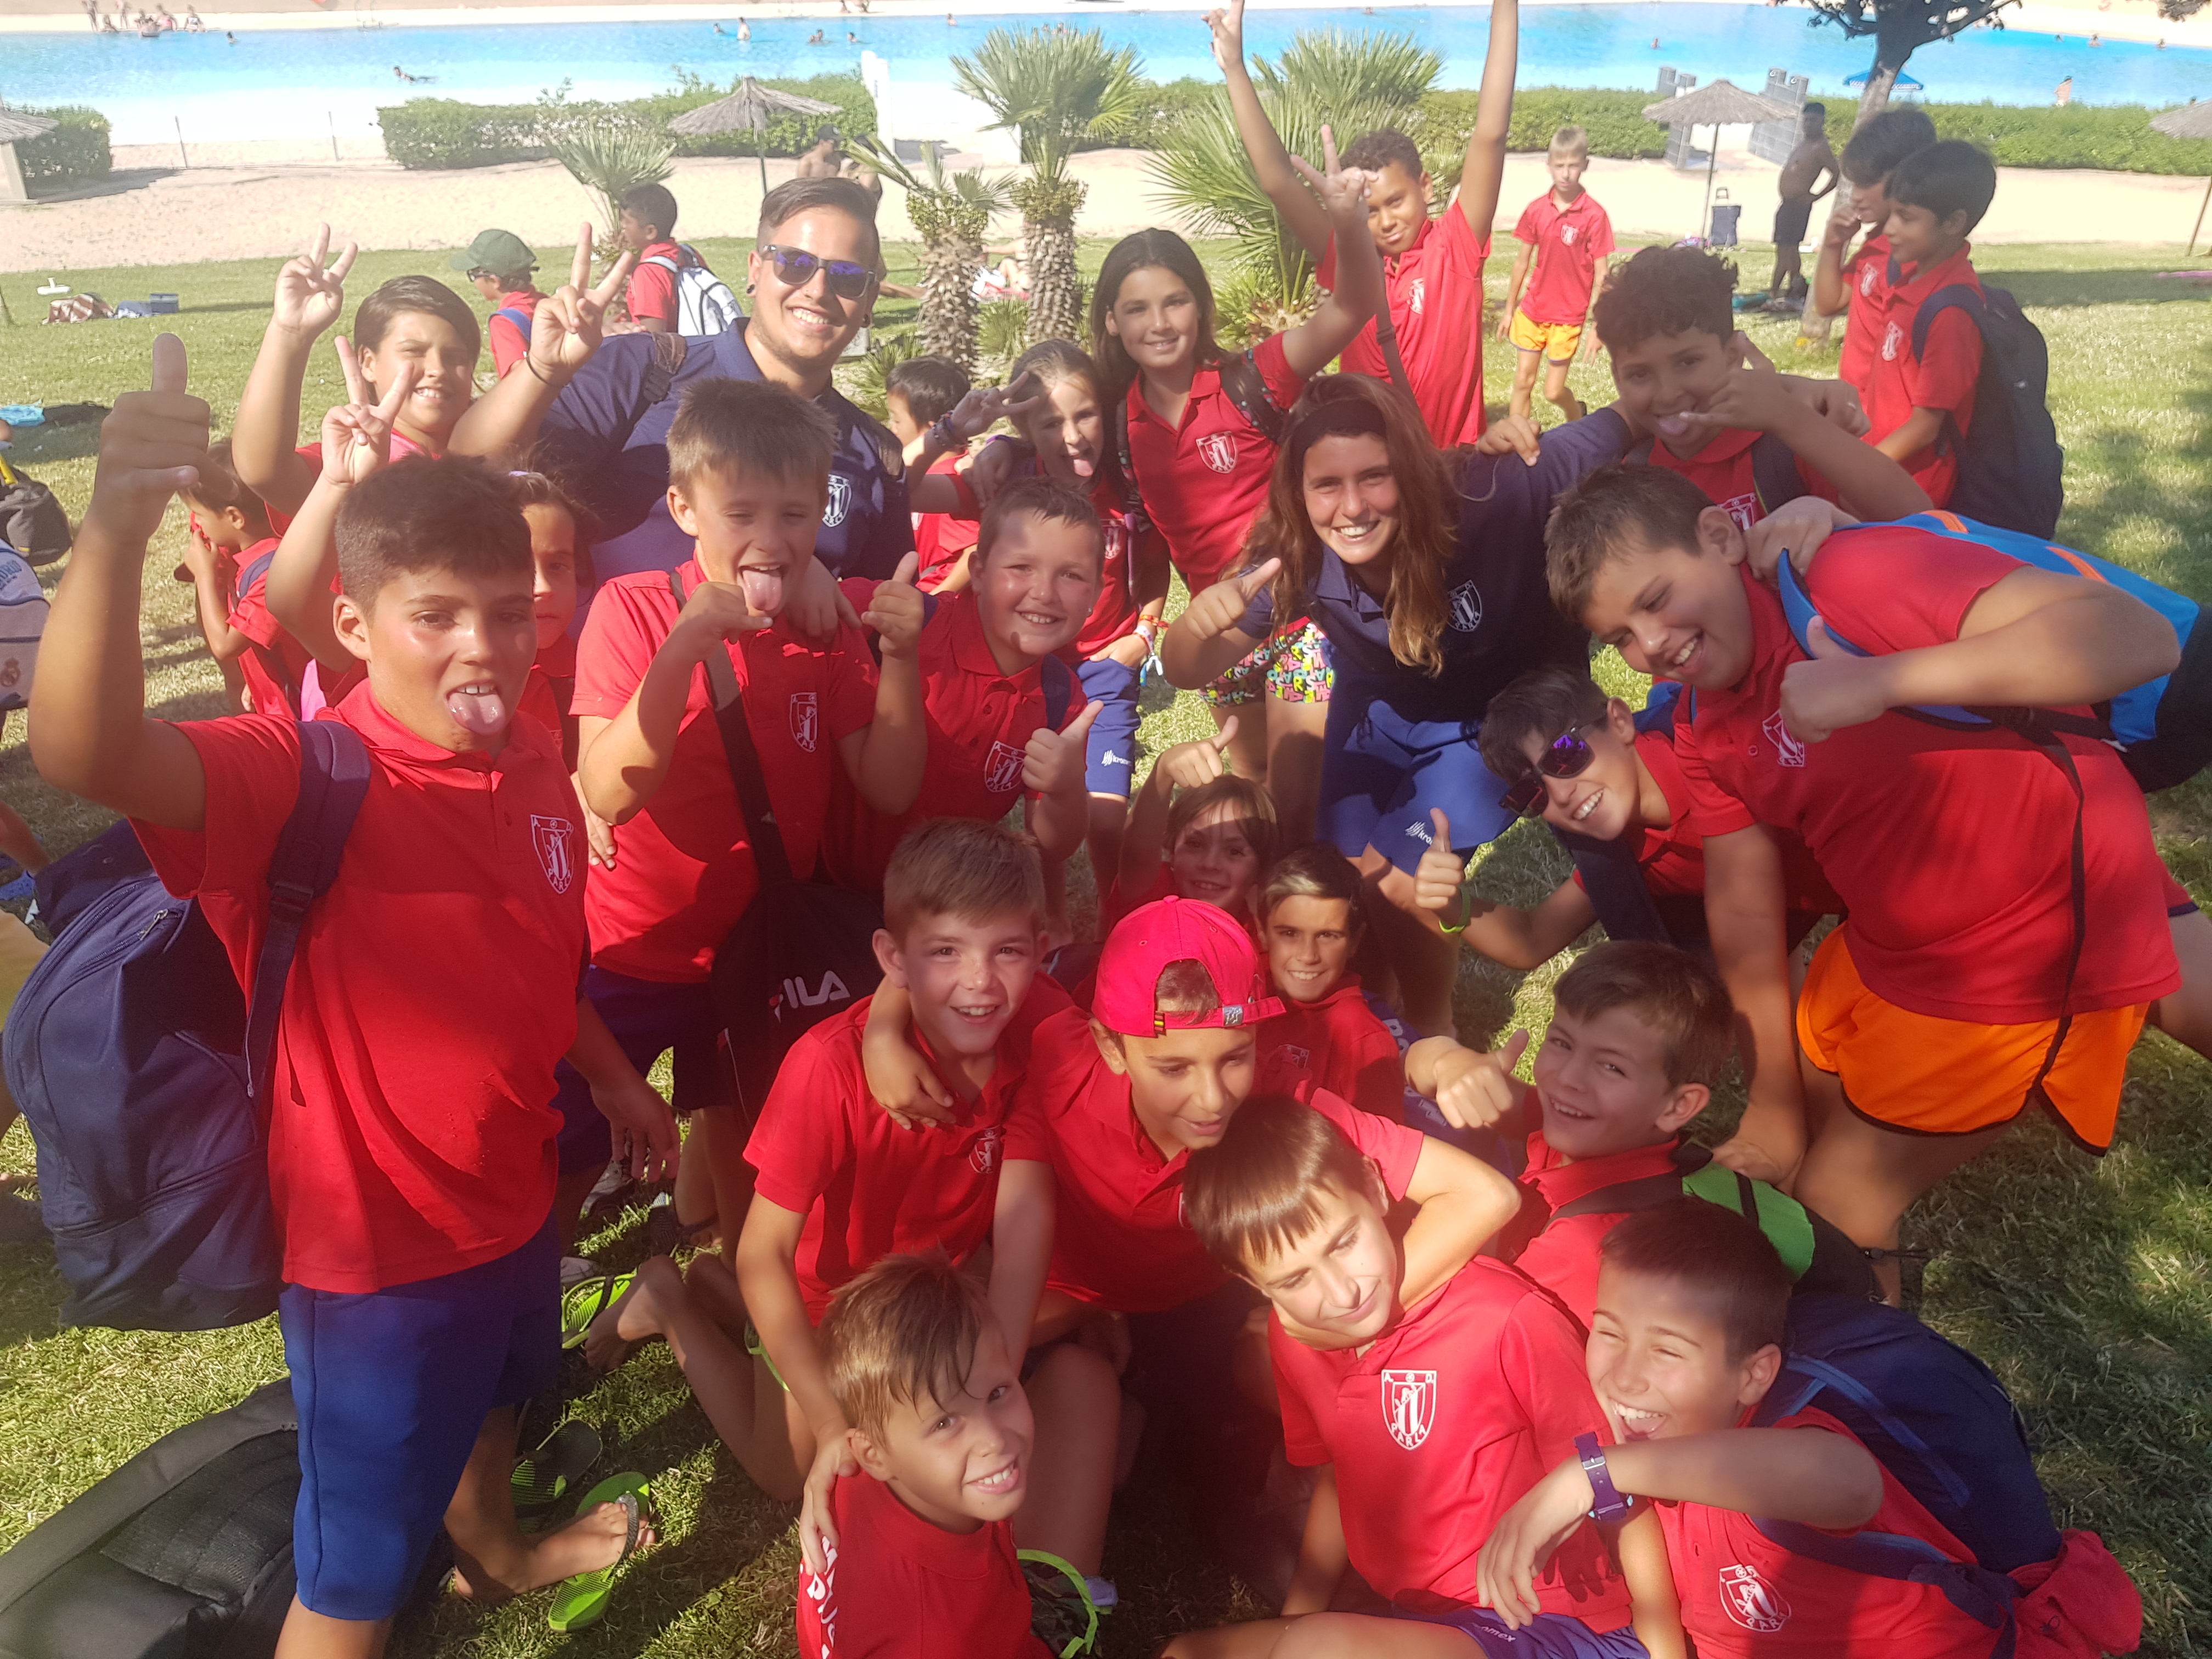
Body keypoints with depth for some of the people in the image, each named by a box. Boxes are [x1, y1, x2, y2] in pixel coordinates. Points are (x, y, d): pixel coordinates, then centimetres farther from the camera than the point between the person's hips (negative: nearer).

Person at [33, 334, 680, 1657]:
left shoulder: (533, 764, -7)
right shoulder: (305, 778, -27)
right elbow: (85, 754, -47)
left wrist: (617, 1079, 18)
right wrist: (116, 529, -61)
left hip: (511, 1194, 7)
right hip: (375, 1246, -7)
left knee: (495, 1397, 36)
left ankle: (495, 1546, 67)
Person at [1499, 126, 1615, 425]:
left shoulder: (1594, 215, -13)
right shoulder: (1536, 210, -2)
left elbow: (1600, 274, -11)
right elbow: (1522, 262, 8)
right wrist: (1509, 310, 11)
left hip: (1568, 316, -3)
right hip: (1532, 309, 3)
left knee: (1553, 391, 4)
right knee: (1523, 381, 5)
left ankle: (1578, 416, 36)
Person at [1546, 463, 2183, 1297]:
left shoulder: (1857, 575, -24)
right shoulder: (1706, 735, 0)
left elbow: (2137, 636, -33)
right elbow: (1746, 914, 3)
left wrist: (1878, 680, -42)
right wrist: (1775, 1105, 5)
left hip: (2038, 958, -7)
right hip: (1886, 951, 7)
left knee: (1832, 1216, 2)